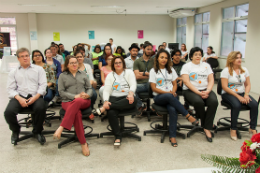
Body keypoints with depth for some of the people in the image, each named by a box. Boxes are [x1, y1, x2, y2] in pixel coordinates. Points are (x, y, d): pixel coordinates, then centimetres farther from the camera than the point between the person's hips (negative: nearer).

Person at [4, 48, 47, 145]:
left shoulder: (38, 69, 15)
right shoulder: (13, 73, 18)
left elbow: (43, 85, 4)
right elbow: (10, 89, 7)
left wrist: (35, 97, -12)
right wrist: (19, 99, -12)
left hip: (35, 96, -1)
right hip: (19, 97, 1)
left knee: (41, 108, -34)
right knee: (8, 112, -27)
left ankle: (37, 131, -5)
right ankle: (15, 131, 7)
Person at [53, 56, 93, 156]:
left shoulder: (83, 74, 21)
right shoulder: (62, 76, 15)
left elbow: (89, 88, 17)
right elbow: (61, 92, 4)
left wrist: (87, 95, -7)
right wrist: (75, 96, -10)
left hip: (84, 101, 1)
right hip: (68, 102, -1)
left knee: (76, 102, -38)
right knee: (77, 113, -35)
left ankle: (61, 128, -40)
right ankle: (83, 143, -33)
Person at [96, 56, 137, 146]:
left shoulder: (129, 72, 14)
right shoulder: (110, 75, 17)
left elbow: (133, 85, -3)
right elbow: (106, 90, 4)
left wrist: (131, 93, -28)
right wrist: (106, 101, -18)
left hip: (127, 99, 0)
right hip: (114, 98, 1)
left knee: (133, 100, -38)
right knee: (111, 112, -33)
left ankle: (104, 108, -38)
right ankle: (117, 136, -22)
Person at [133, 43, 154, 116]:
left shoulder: (154, 61, 17)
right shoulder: (137, 61, 13)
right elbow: (137, 76, 1)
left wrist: (144, 73, 0)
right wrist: (150, 74, 0)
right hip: (140, 84, 0)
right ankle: (140, 106, -9)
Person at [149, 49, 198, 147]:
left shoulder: (171, 70, 17)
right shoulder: (153, 71, 5)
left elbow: (175, 84, 14)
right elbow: (154, 88, -2)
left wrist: (173, 92, -9)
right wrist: (167, 93, -13)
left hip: (171, 96, 2)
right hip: (158, 97, -2)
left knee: (173, 110, -33)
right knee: (169, 97, -39)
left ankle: (172, 136, -29)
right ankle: (188, 116, -31)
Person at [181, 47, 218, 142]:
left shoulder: (206, 65, 18)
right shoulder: (186, 66, 6)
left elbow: (211, 80, 9)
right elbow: (186, 82, -8)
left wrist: (207, 91, -12)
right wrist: (198, 92, -18)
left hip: (205, 90, 3)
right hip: (190, 91, -3)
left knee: (214, 101, -28)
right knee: (198, 102, -35)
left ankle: (207, 128, -19)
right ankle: (207, 124, -7)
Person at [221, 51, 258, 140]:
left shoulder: (244, 70, 11)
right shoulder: (226, 70, -6)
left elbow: (248, 84, 12)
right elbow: (225, 87, -13)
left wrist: (246, 95, -9)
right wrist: (238, 96, -17)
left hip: (242, 93, 5)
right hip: (228, 94, -5)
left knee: (254, 104, -21)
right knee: (237, 105, -35)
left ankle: (252, 128, -7)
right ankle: (233, 129, -18)